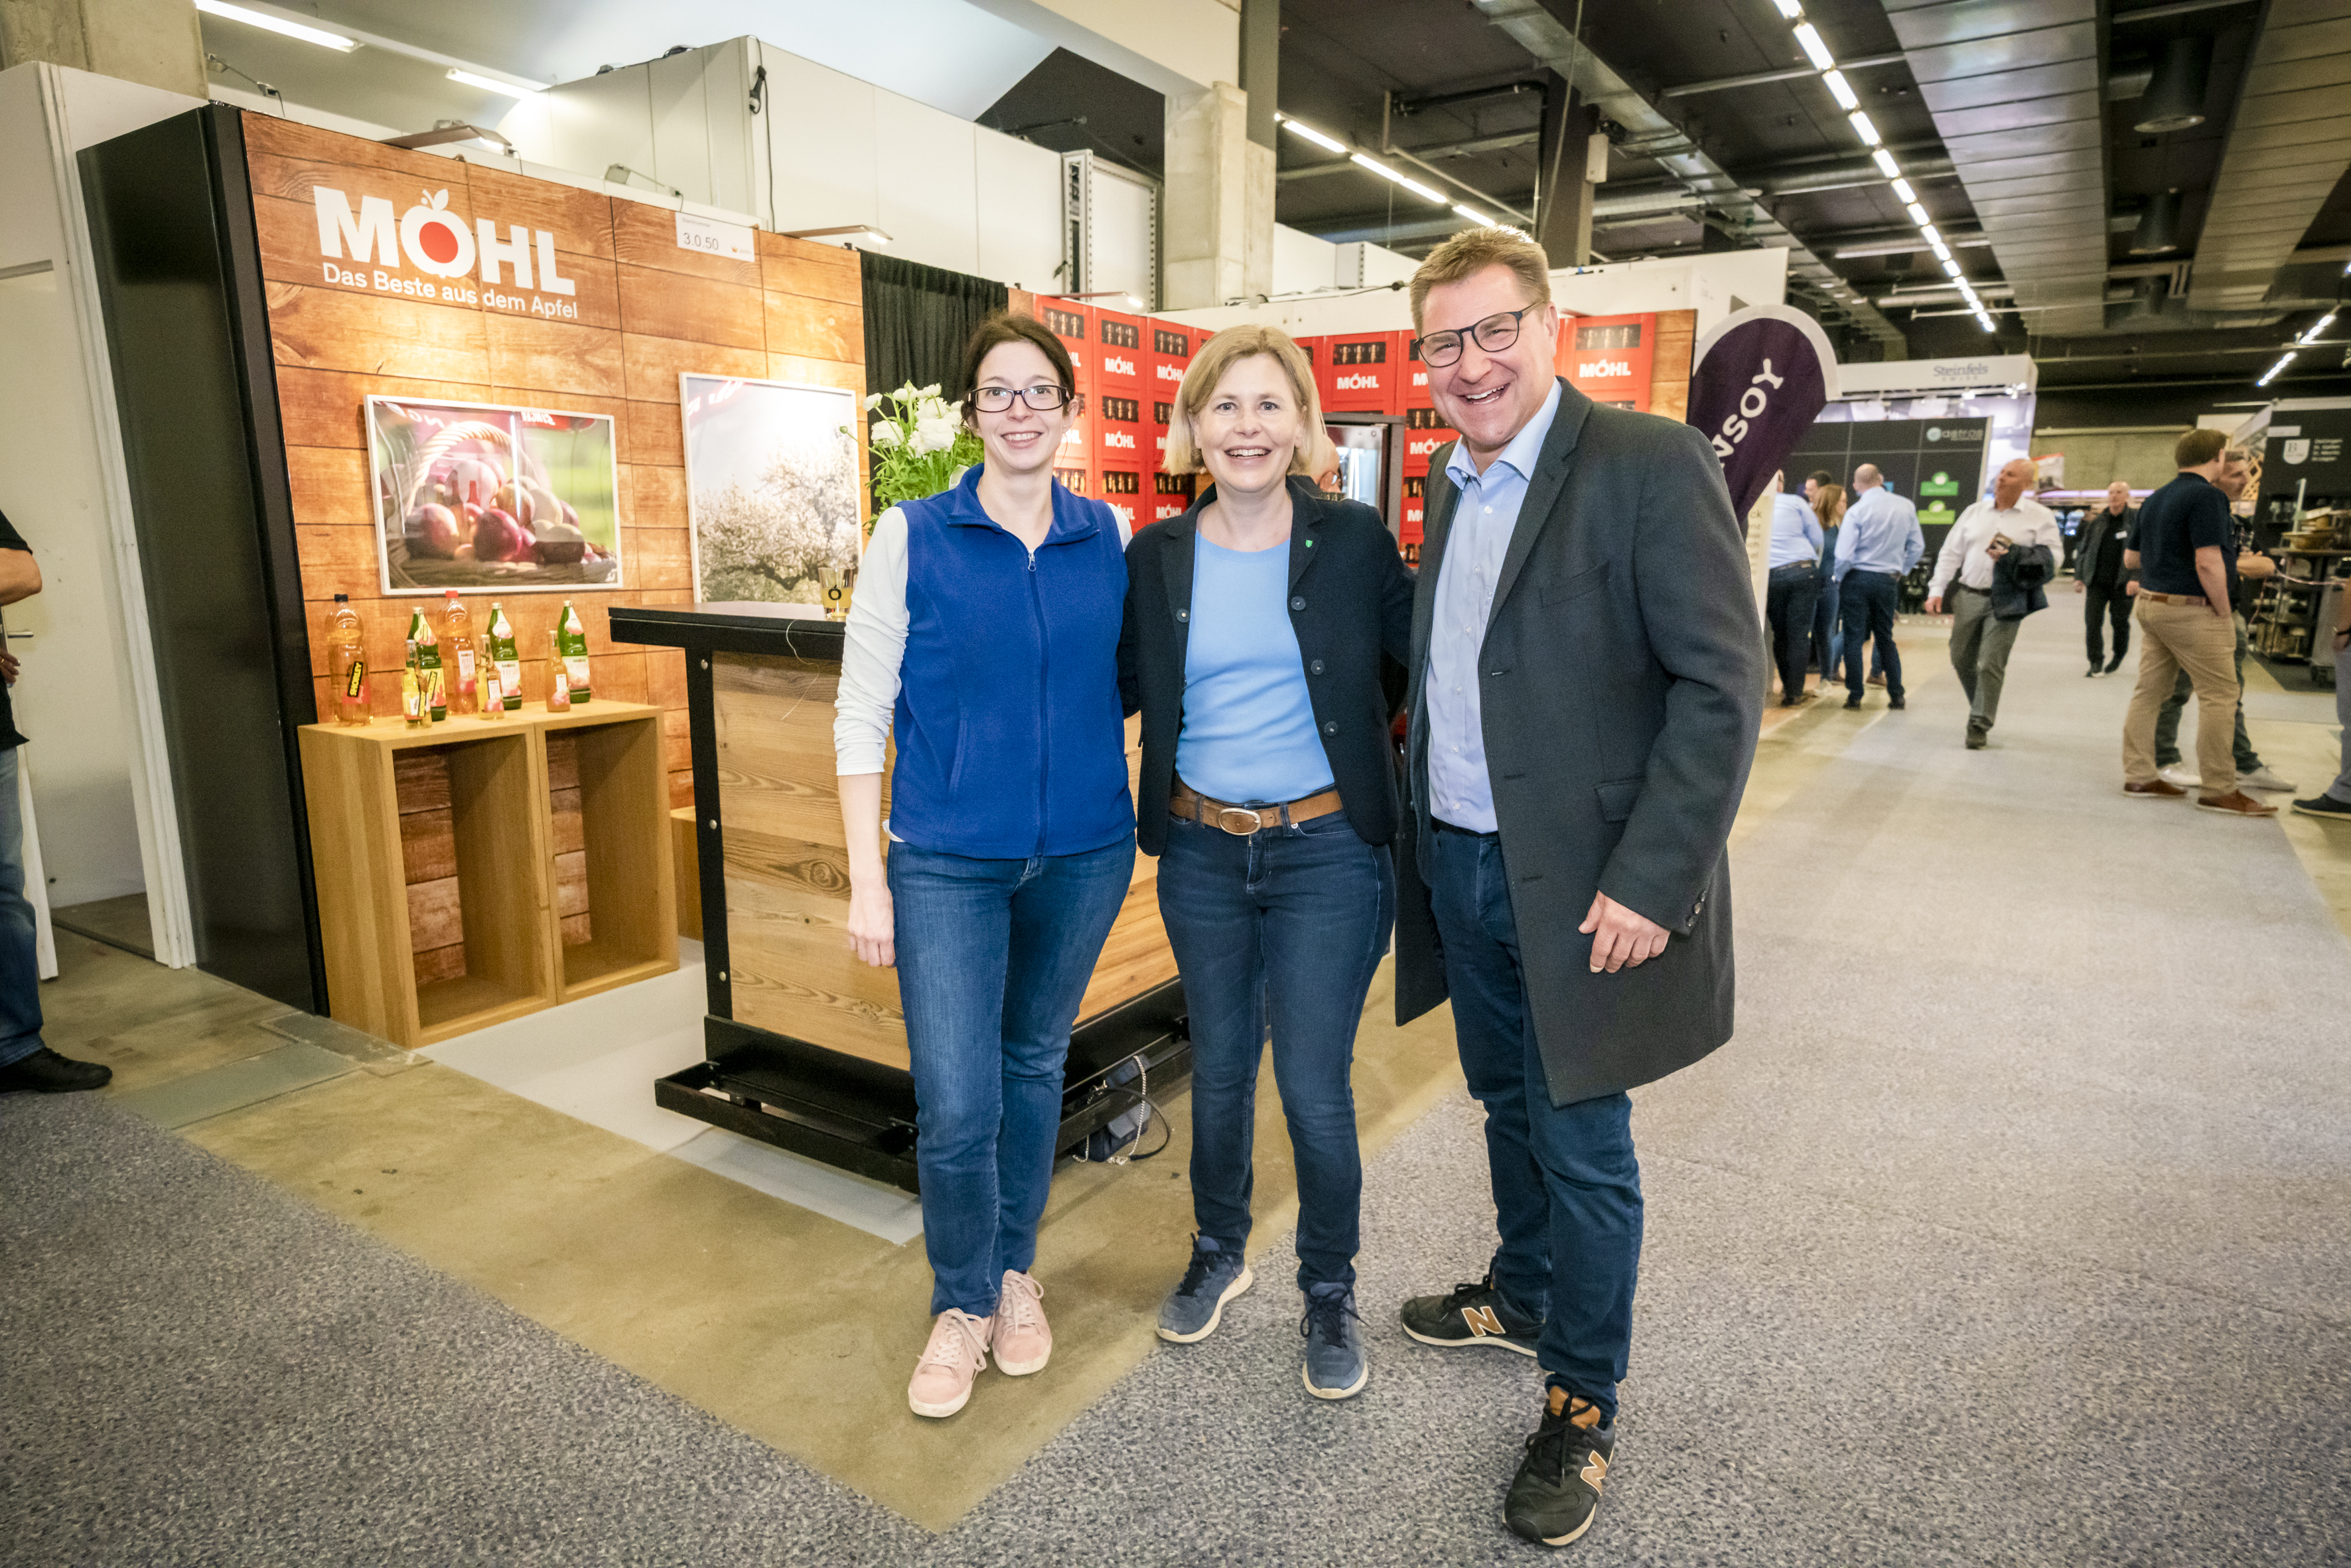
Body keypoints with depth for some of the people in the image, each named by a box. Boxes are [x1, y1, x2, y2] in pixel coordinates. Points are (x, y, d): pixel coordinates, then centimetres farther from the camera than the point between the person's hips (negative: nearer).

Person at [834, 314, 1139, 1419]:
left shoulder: (1111, 541, 3)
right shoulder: (911, 538, -4)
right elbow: (862, 711, -4)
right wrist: (866, 874, -8)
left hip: (1082, 852, 3)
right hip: (948, 860, -2)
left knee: (1035, 1065, 17)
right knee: (955, 1107, -4)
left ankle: (1014, 1272, 39)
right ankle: (961, 1305, 24)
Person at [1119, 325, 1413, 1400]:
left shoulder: (1353, 541, -4)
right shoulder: (1157, 557, 2)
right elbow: (1119, 687, 10)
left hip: (1327, 850, -2)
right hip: (1200, 852, 3)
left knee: (1314, 1087, 2)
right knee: (1218, 1067, 17)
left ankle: (1330, 1291, 29)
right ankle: (1218, 1252, 42)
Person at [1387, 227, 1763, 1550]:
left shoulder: (1651, 464, -14)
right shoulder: (1451, 481, 9)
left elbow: (1723, 686, -18)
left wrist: (1651, 883, -22)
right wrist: (1420, 820, 11)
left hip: (1582, 885, -6)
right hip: (1457, 863, 7)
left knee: (1583, 1146, 7)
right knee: (1512, 1107, 23)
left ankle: (1582, 1404, 27)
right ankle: (1523, 1297, 46)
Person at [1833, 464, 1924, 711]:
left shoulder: (1857, 511, -12)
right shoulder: (1906, 507, 1)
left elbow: (1844, 555, -15)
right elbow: (1918, 546, 5)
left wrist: (1839, 580, 1)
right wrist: (1902, 571, 18)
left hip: (1859, 578, -4)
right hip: (1889, 581, 4)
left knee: (1854, 638, 3)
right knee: (1885, 638, 14)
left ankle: (1855, 695, 2)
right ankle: (1896, 694, 12)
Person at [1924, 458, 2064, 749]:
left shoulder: (2040, 517, 1)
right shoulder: (1974, 512, 11)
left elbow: (2052, 558, -6)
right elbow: (1951, 553, 11)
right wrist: (1937, 590, 3)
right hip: (1968, 596, 4)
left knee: (1990, 664, -8)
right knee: (1961, 659, 9)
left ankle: (1980, 725, 2)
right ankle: (1983, 709, 27)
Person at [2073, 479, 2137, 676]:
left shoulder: (2136, 519, -1)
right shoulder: (2097, 520, 9)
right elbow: (2084, 549, 13)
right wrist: (2079, 577, 7)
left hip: (2122, 583, -2)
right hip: (2097, 581, 2)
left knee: (2120, 623, 8)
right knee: (2093, 622, -6)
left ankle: (2118, 658, 28)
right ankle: (2096, 663, 3)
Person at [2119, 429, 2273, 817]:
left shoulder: (2155, 499, 13)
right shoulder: (2207, 496, -14)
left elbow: (2134, 557, 20)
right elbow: (2208, 563, -20)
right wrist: (2223, 612, -12)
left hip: (2150, 604, 9)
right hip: (2193, 610, -9)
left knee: (2149, 690, 10)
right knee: (2219, 695, -3)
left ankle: (2139, 776, 12)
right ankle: (2219, 789, 0)